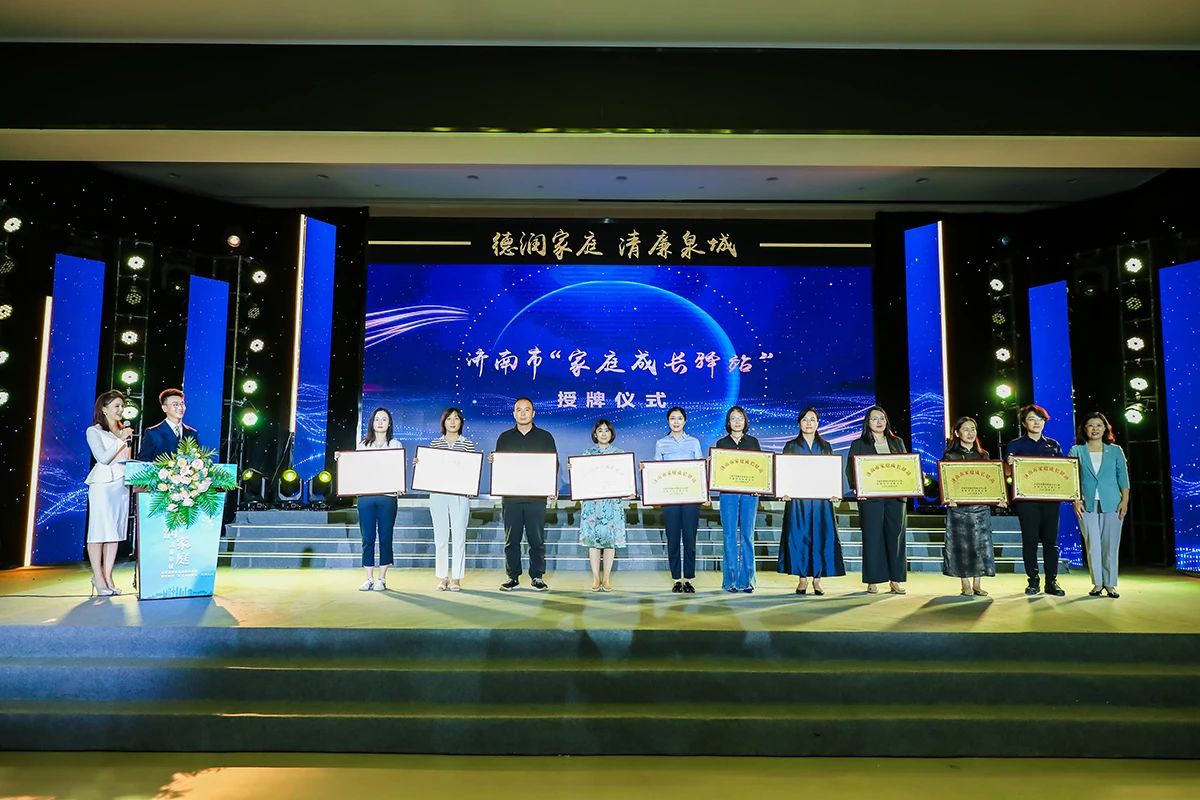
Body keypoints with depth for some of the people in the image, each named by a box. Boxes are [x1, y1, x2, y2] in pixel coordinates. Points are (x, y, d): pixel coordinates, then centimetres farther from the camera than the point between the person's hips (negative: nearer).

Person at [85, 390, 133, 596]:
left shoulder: (123, 430, 18)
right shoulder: (94, 431, 1)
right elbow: (103, 458, -10)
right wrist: (121, 439, -14)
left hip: (122, 483, 6)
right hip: (102, 483, -6)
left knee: (115, 531, 4)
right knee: (99, 530, -5)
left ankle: (108, 576, 8)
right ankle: (98, 577, 0)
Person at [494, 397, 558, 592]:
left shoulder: (545, 437, 9)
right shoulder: (505, 438, 12)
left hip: (536, 496, -1)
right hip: (511, 496, 1)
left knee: (537, 538, 0)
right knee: (511, 539, 4)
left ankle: (537, 576, 9)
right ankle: (512, 576, 13)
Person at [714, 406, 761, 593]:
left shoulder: (753, 442, 11)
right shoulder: (721, 443, 9)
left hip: (749, 493, 1)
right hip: (728, 493, 0)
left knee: (747, 535, 1)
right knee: (730, 535, -1)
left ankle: (746, 580, 7)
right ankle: (730, 580, 6)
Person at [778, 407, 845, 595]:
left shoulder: (826, 447, 13)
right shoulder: (791, 446, 9)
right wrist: (784, 491, -11)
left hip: (821, 498, 1)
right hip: (797, 498, -1)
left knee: (821, 536, -3)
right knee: (799, 536, -4)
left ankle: (818, 578, 6)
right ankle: (803, 578, 4)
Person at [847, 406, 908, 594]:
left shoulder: (897, 443, 16)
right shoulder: (858, 444, 7)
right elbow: (851, 469, 2)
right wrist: (858, 488, -14)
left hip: (896, 496, 3)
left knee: (896, 536, 3)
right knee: (872, 537, -3)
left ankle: (895, 580, 11)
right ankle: (873, 582, 3)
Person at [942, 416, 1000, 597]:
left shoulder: (983, 455, 13)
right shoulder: (950, 455, 1)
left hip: (981, 506, 3)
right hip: (959, 507, -3)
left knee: (981, 544, 2)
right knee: (961, 545, -1)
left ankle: (977, 584, 11)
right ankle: (965, 584, 8)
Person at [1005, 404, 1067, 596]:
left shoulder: (1053, 445, 14)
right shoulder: (1015, 445, 4)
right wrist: (1010, 464, -24)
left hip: (1050, 498, 3)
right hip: (1026, 499, -3)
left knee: (1051, 540, 4)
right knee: (1030, 540, -1)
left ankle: (1052, 582, 10)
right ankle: (1033, 581, 8)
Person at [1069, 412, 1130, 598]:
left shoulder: (1115, 451, 9)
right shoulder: (1077, 451, 6)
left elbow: (1123, 477, 7)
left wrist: (1125, 500, -4)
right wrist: (1075, 500, -8)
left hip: (1112, 504, 1)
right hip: (1087, 505, -1)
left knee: (1111, 545, 3)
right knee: (1092, 545, 0)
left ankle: (1110, 584, 13)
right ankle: (1097, 583, 11)